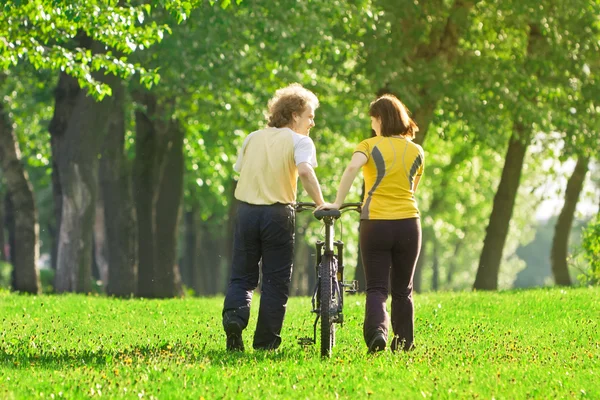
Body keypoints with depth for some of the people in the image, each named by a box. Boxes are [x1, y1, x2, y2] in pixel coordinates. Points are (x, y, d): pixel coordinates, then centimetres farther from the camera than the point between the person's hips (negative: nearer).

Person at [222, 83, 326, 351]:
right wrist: (321, 204, -14)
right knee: (275, 280, 6)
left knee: (242, 276, 10)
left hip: (246, 209, 4)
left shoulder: (253, 138, 16)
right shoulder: (299, 141, 0)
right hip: (278, 213, -4)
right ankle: (265, 342, 5)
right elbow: (305, 171, -18)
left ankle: (234, 314, -18)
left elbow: (239, 173, 14)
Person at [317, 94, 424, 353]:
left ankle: (377, 329, -23)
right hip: (408, 222, 3)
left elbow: (352, 168, -22)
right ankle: (404, 342, 14)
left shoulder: (370, 146, -2)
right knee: (403, 290, 15)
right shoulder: (416, 151, 9)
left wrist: (337, 203, -18)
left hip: (375, 223, -3)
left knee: (376, 287, 1)